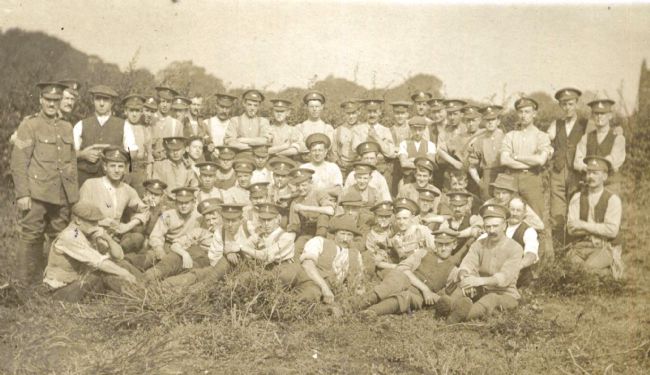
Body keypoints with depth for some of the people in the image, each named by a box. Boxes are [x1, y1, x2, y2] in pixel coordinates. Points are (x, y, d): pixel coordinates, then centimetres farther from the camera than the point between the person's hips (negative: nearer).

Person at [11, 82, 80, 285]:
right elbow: (18, 162, -6)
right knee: (31, 237, -2)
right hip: (36, 194, -5)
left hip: (62, 196, 5)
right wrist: (22, 194, -12)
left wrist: (73, 191, 15)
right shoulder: (29, 125, -1)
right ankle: (25, 283, 9)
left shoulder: (67, 127, 14)